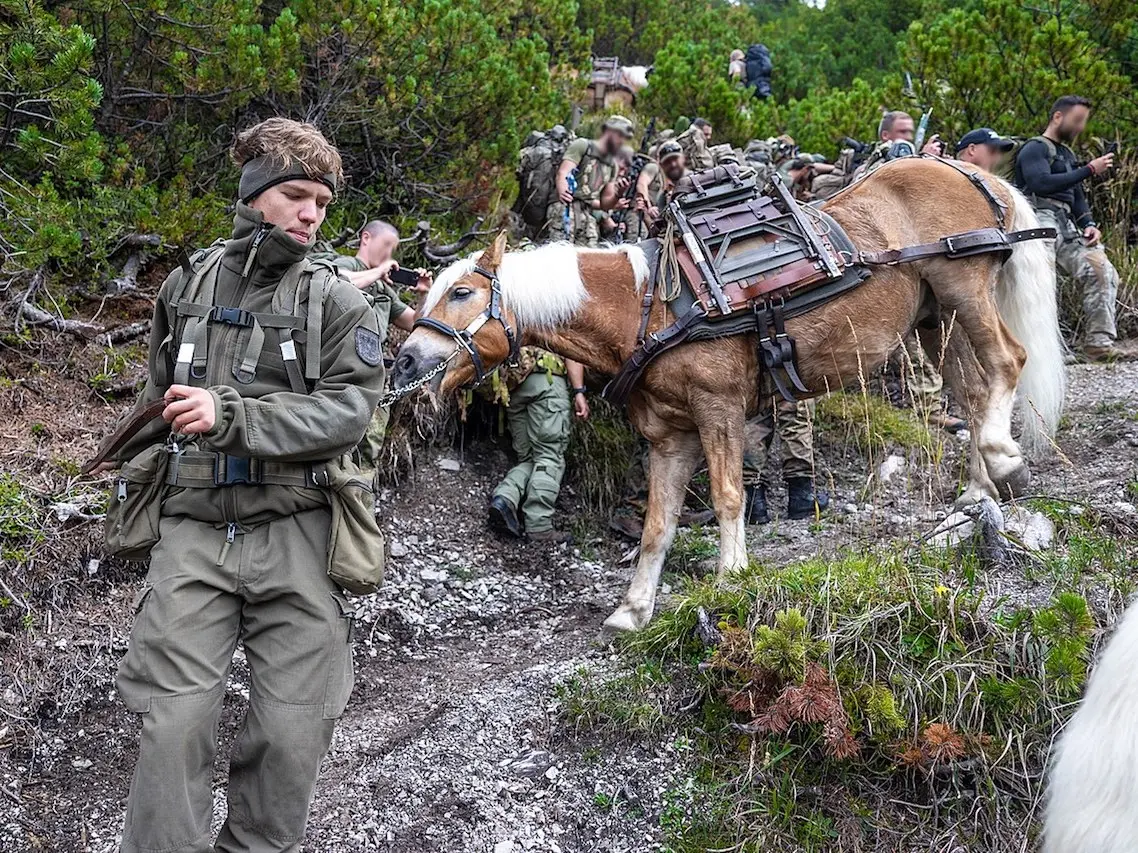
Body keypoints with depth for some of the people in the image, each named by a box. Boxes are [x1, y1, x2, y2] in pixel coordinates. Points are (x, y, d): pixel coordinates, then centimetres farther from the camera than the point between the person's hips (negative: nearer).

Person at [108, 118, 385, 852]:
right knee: (172, 723, -7)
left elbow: (348, 410, -10)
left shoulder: (340, 303, 2)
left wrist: (231, 415, -19)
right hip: (194, 529, 2)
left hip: (294, 532, -1)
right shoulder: (187, 287, 12)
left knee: (292, 731, 0)